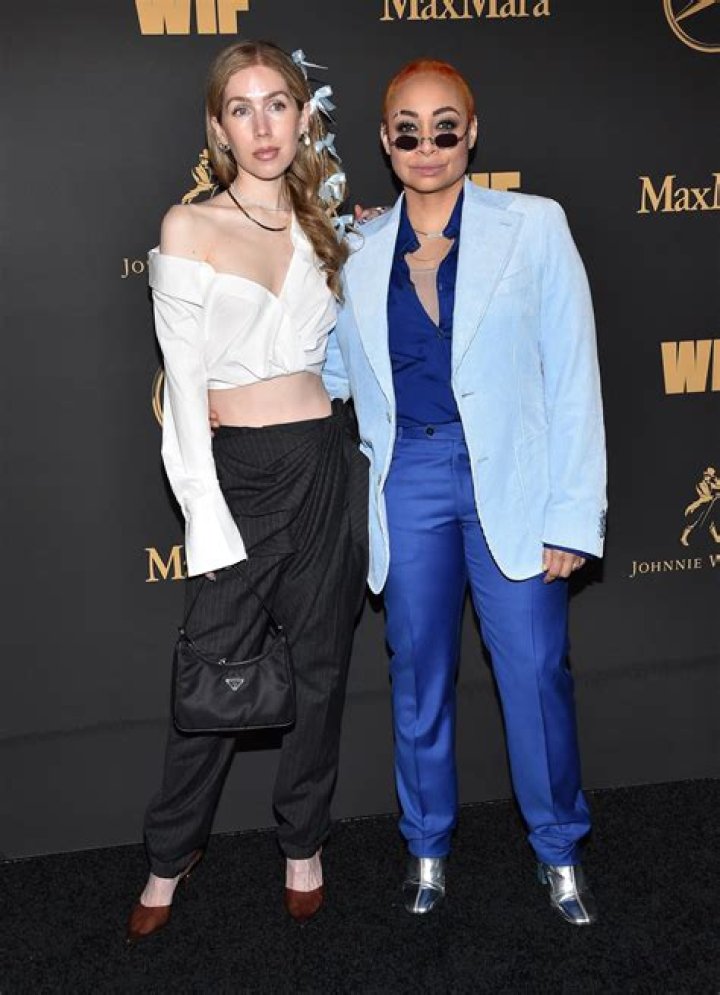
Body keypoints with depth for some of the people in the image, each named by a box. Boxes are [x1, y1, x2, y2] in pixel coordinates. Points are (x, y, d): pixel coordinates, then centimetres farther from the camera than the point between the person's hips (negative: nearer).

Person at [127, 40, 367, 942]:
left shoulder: (320, 227, 10)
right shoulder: (189, 228, -4)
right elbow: (184, 386, -8)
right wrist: (210, 520, -12)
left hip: (328, 462, 4)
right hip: (237, 471, -4)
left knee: (320, 670, 12)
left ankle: (302, 843, 32)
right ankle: (170, 856, 26)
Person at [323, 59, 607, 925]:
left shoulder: (534, 227, -1)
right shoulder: (358, 250, 6)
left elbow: (573, 377, -4)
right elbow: (332, 372, 17)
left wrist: (573, 516, -7)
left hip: (509, 480, -2)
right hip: (409, 482, 2)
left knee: (535, 674, 1)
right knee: (419, 675, 12)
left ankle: (560, 854, 25)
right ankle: (427, 849, 32)